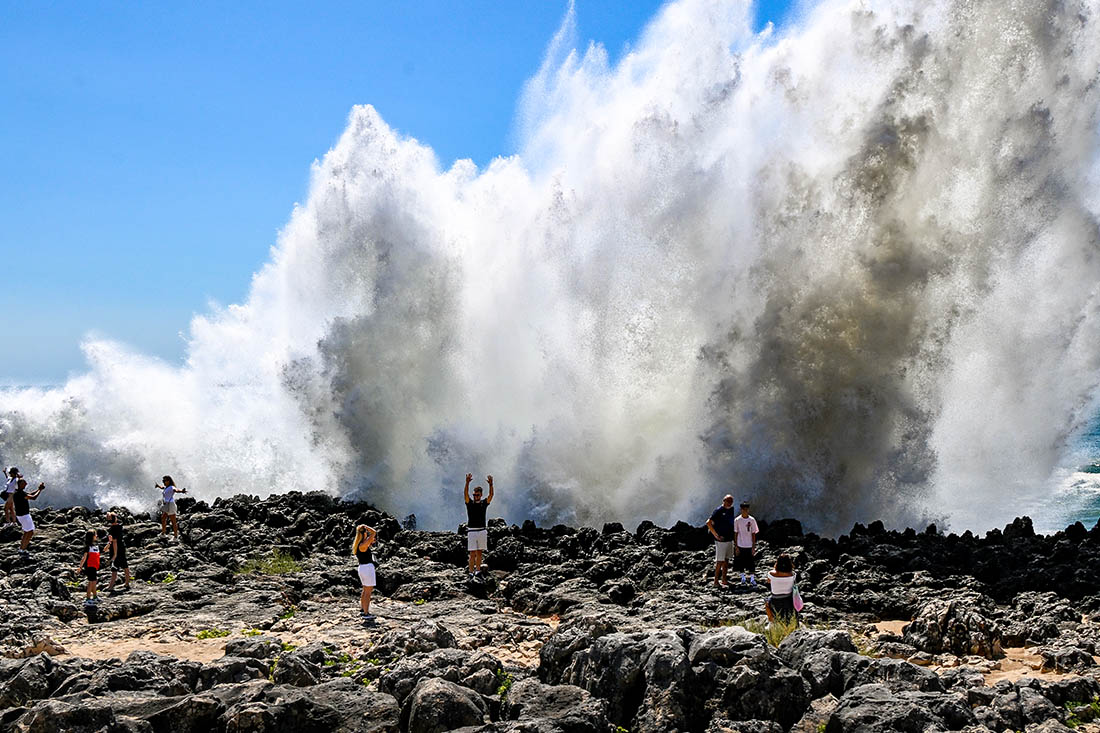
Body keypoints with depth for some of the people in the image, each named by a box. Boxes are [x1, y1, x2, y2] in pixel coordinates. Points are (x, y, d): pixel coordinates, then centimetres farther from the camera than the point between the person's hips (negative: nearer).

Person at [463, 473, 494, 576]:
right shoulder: (470, 503, 3)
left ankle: (478, 569, 14)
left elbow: (491, 495, -8)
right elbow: (465, 493, -14)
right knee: (472, 553, -4)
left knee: (479, 552, 7)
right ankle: (471, 571, -5)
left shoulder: (484, 503, 7)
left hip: (482, 531, 2)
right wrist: (467, 482, -31)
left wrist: (490, 484, -26)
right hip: (471, 531, -2)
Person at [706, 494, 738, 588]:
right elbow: (708, 523, -19)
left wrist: (733, 535, 17)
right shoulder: (719, 510, -14)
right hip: (721, 540, -8)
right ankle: (716, 582, 0)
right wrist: (716, 535, -18)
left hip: (729, 539, 8)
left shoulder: (731, 510, 8)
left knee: (726, 561, 13)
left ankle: (724, 580, 21)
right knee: (720, 561, -5)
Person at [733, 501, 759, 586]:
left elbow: (753, 534, 2)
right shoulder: (737, 520, -4)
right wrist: (736, 547, -4)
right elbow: (735, 534, -1)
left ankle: (752, 579, 8)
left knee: (751, 563, 0)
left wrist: (753, 547, -2)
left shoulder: (752, 520, -2)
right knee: (741, 563, 7)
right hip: (740, 546, 0)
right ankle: (743, 578, 21)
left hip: (749, 546, 0)